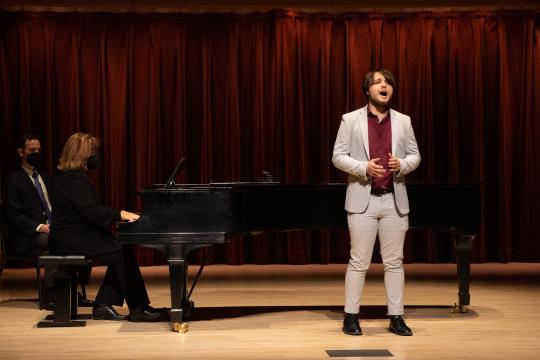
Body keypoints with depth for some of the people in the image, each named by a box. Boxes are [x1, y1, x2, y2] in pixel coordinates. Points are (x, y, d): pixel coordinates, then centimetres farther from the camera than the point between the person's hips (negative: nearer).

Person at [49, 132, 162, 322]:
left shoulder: (69, 177, 16)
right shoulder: (74, 179, -18)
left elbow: (89, 211, 14)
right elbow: (92, 213, -24)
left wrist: (118, 214, 3)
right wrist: (119, 214, -14)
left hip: (73, 235, 11)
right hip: (72, 240, -11)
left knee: (121, 251, 3)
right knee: (122, 252, -15)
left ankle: (102, 306, 4)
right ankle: (137, 309, -9)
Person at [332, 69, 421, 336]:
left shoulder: (403, 121, 9)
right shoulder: (351, 120, 1)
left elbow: (415, 156, 12)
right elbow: (338, 157, -2)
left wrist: (402, 164, -10)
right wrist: (364, 167, -17)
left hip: (395, 200, 3)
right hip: (363, 199, -3)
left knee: (394, 262, 6)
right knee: (359, 262, 0)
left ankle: (396, 317, 12)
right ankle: (351, 316, 10)